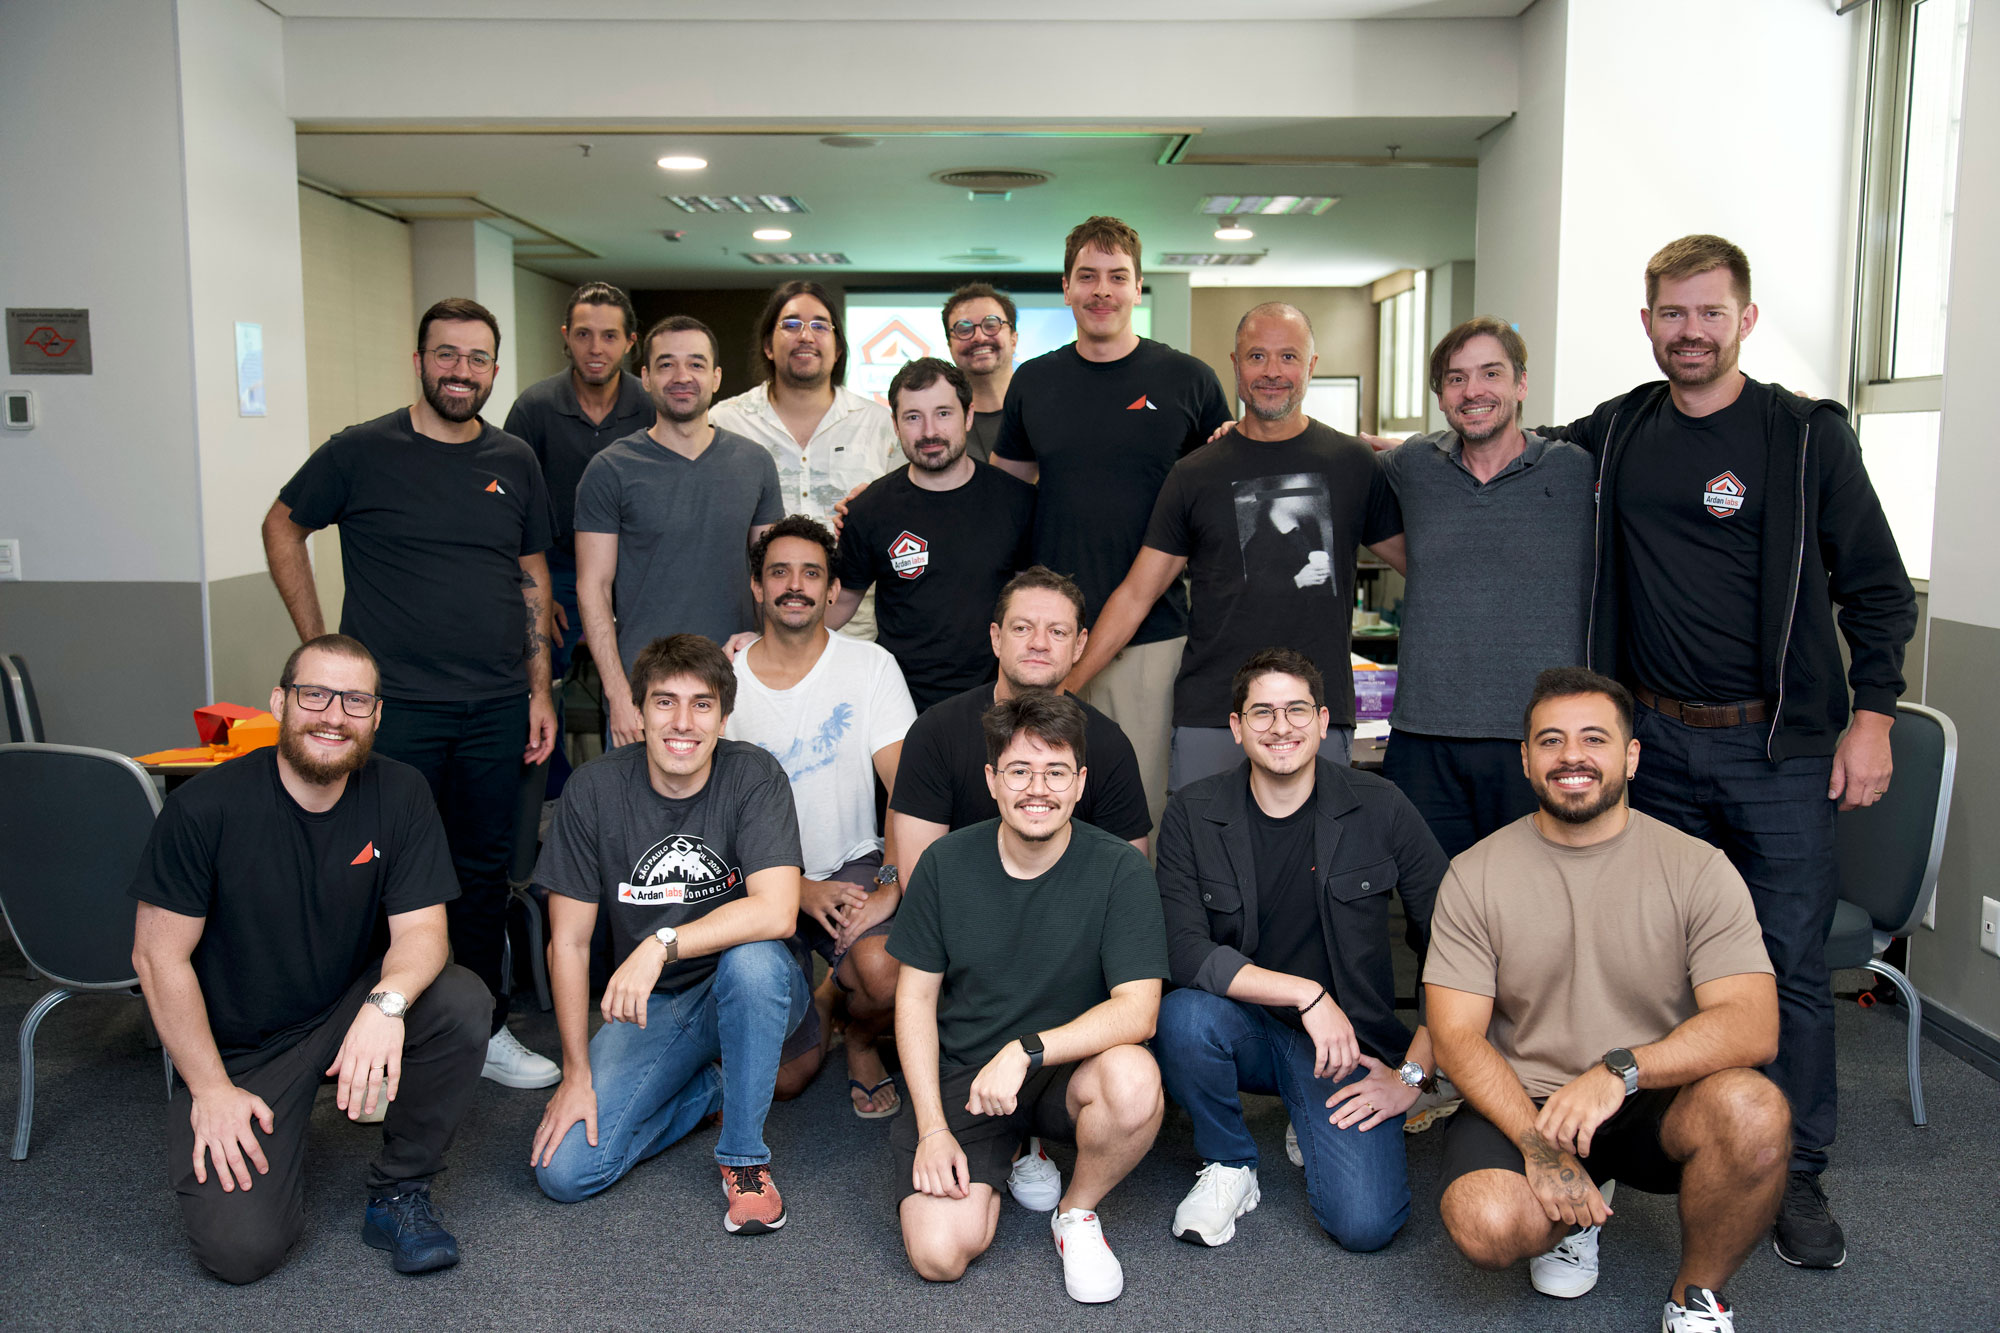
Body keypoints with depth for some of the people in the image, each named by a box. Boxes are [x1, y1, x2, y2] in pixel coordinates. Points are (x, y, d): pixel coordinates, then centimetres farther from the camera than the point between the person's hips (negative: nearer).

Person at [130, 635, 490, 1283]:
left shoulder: (399, 794, -8)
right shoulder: (204, 807, -16)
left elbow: (421, 929, -12)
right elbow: (159, 956, -10)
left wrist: (387, 1003, -35)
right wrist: (211, 1088, -13)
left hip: (349, 1006, 2)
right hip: (238, 1047, -2)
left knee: (462, 1004, -29)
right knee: (241, 1247, -18)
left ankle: (398, 1193, -6)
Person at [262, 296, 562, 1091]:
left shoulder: (514, 464, 9)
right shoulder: (362, 452, -1)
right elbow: (283, 527, 9)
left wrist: (539, 689, 8)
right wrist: (319, 647, 2)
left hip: (495, 710, 4)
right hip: (392, 706, -3)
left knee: (484, 871, 11)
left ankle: (485, 1030, 24)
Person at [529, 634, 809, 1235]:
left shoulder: (753, 775, -15)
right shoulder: (594, 790, -10)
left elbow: (776, 912, -28)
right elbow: (569, 941, -5)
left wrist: (662, 944, -35)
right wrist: (577, 1072, -7)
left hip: (745, 994, -2)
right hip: (647, 1006, 2)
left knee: (753, 957, -37)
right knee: (563, 1171, -14)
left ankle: (743, 1157, -15)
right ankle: (713, 1085, 12)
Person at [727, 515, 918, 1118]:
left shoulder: (871, 667, -5)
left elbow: (907, 788, -11)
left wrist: (891, 887, -24)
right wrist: (801, 890, -15)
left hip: (853, 864, 0)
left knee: (885, 971, -32)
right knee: (783, 1079, -5)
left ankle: (859, 1039, 7)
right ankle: (813, 1008, 33)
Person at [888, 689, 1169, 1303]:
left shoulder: (1120, 871, -12)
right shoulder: (946, 864, -5)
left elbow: (1138, 1010, -18)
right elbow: (916, 996, 1)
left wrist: (1026, 1050, -30)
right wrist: (932, 1127, -7)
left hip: (1070, 1067, -1)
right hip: (960, 1072, 1)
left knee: (1134, 1080, -36)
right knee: (939, 1254, -18)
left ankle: (1077, 1212, -2)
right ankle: (1005, 1156, 16)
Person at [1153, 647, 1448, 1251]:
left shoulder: (1380, 808, -7)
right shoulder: (1191, 815, -7)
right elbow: (1186, 953, -16)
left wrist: (1414, 1073, -7)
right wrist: (1305, 993, -24)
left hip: (1348, 1040, 0)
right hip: (1243, 1025, 1)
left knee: (1365, 1224, -20)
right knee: (1183, 1015, -34)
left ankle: (1314, 1124, 15)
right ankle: (1229, 1166, -4)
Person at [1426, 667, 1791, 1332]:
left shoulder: (1697, 867, -4)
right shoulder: (1475, 875, -3)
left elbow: (1752, 1025, -15)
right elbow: (1457, 1034, -7)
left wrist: (1620, 1070, -30)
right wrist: (1538, 1144, -22)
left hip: (1658, 1104, 0)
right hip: (1521, 1103, 0)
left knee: (1754, 1110, -32)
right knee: (1485, 1225, -30)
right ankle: (1574, 1213, 10)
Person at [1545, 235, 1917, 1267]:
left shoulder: (1808, 436, -1)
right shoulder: (1613, 434, 7)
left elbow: (1878, 589, 1)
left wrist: (1871, 716, -7)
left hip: (1777, 746, -3)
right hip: (1656, 742, 3)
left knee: (1791, 962, 0)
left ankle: (1796, 1176, 14)